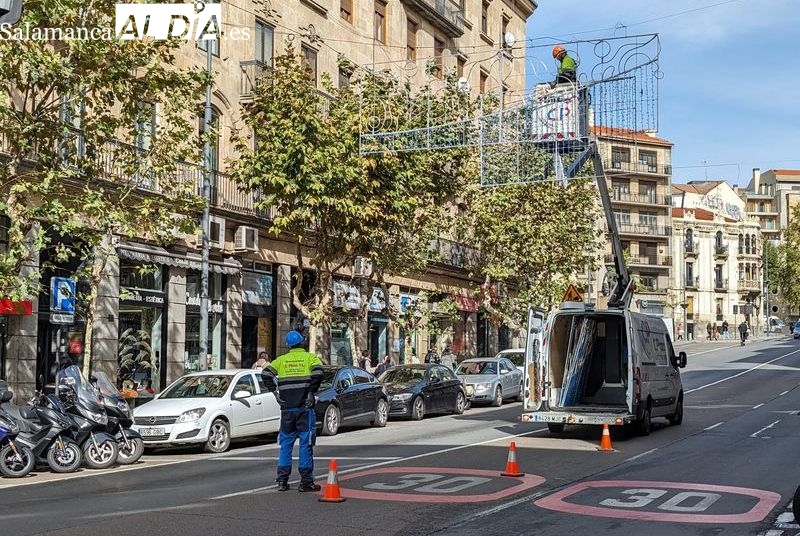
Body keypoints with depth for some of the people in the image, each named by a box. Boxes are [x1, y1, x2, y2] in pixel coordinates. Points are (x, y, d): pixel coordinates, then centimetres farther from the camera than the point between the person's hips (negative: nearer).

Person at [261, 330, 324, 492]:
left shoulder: (281, 360, 9)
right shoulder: (310, 357, 1)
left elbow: (266, 373, -4)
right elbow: (318, 372, -18)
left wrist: (275, 392, 1)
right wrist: (312, 392, -9)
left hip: (287, 408, 3)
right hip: (305, 407, -3)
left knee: (286, 444, 11)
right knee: (306, 443, 1)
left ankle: (282, 481, 11)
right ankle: (306, 482, 1)